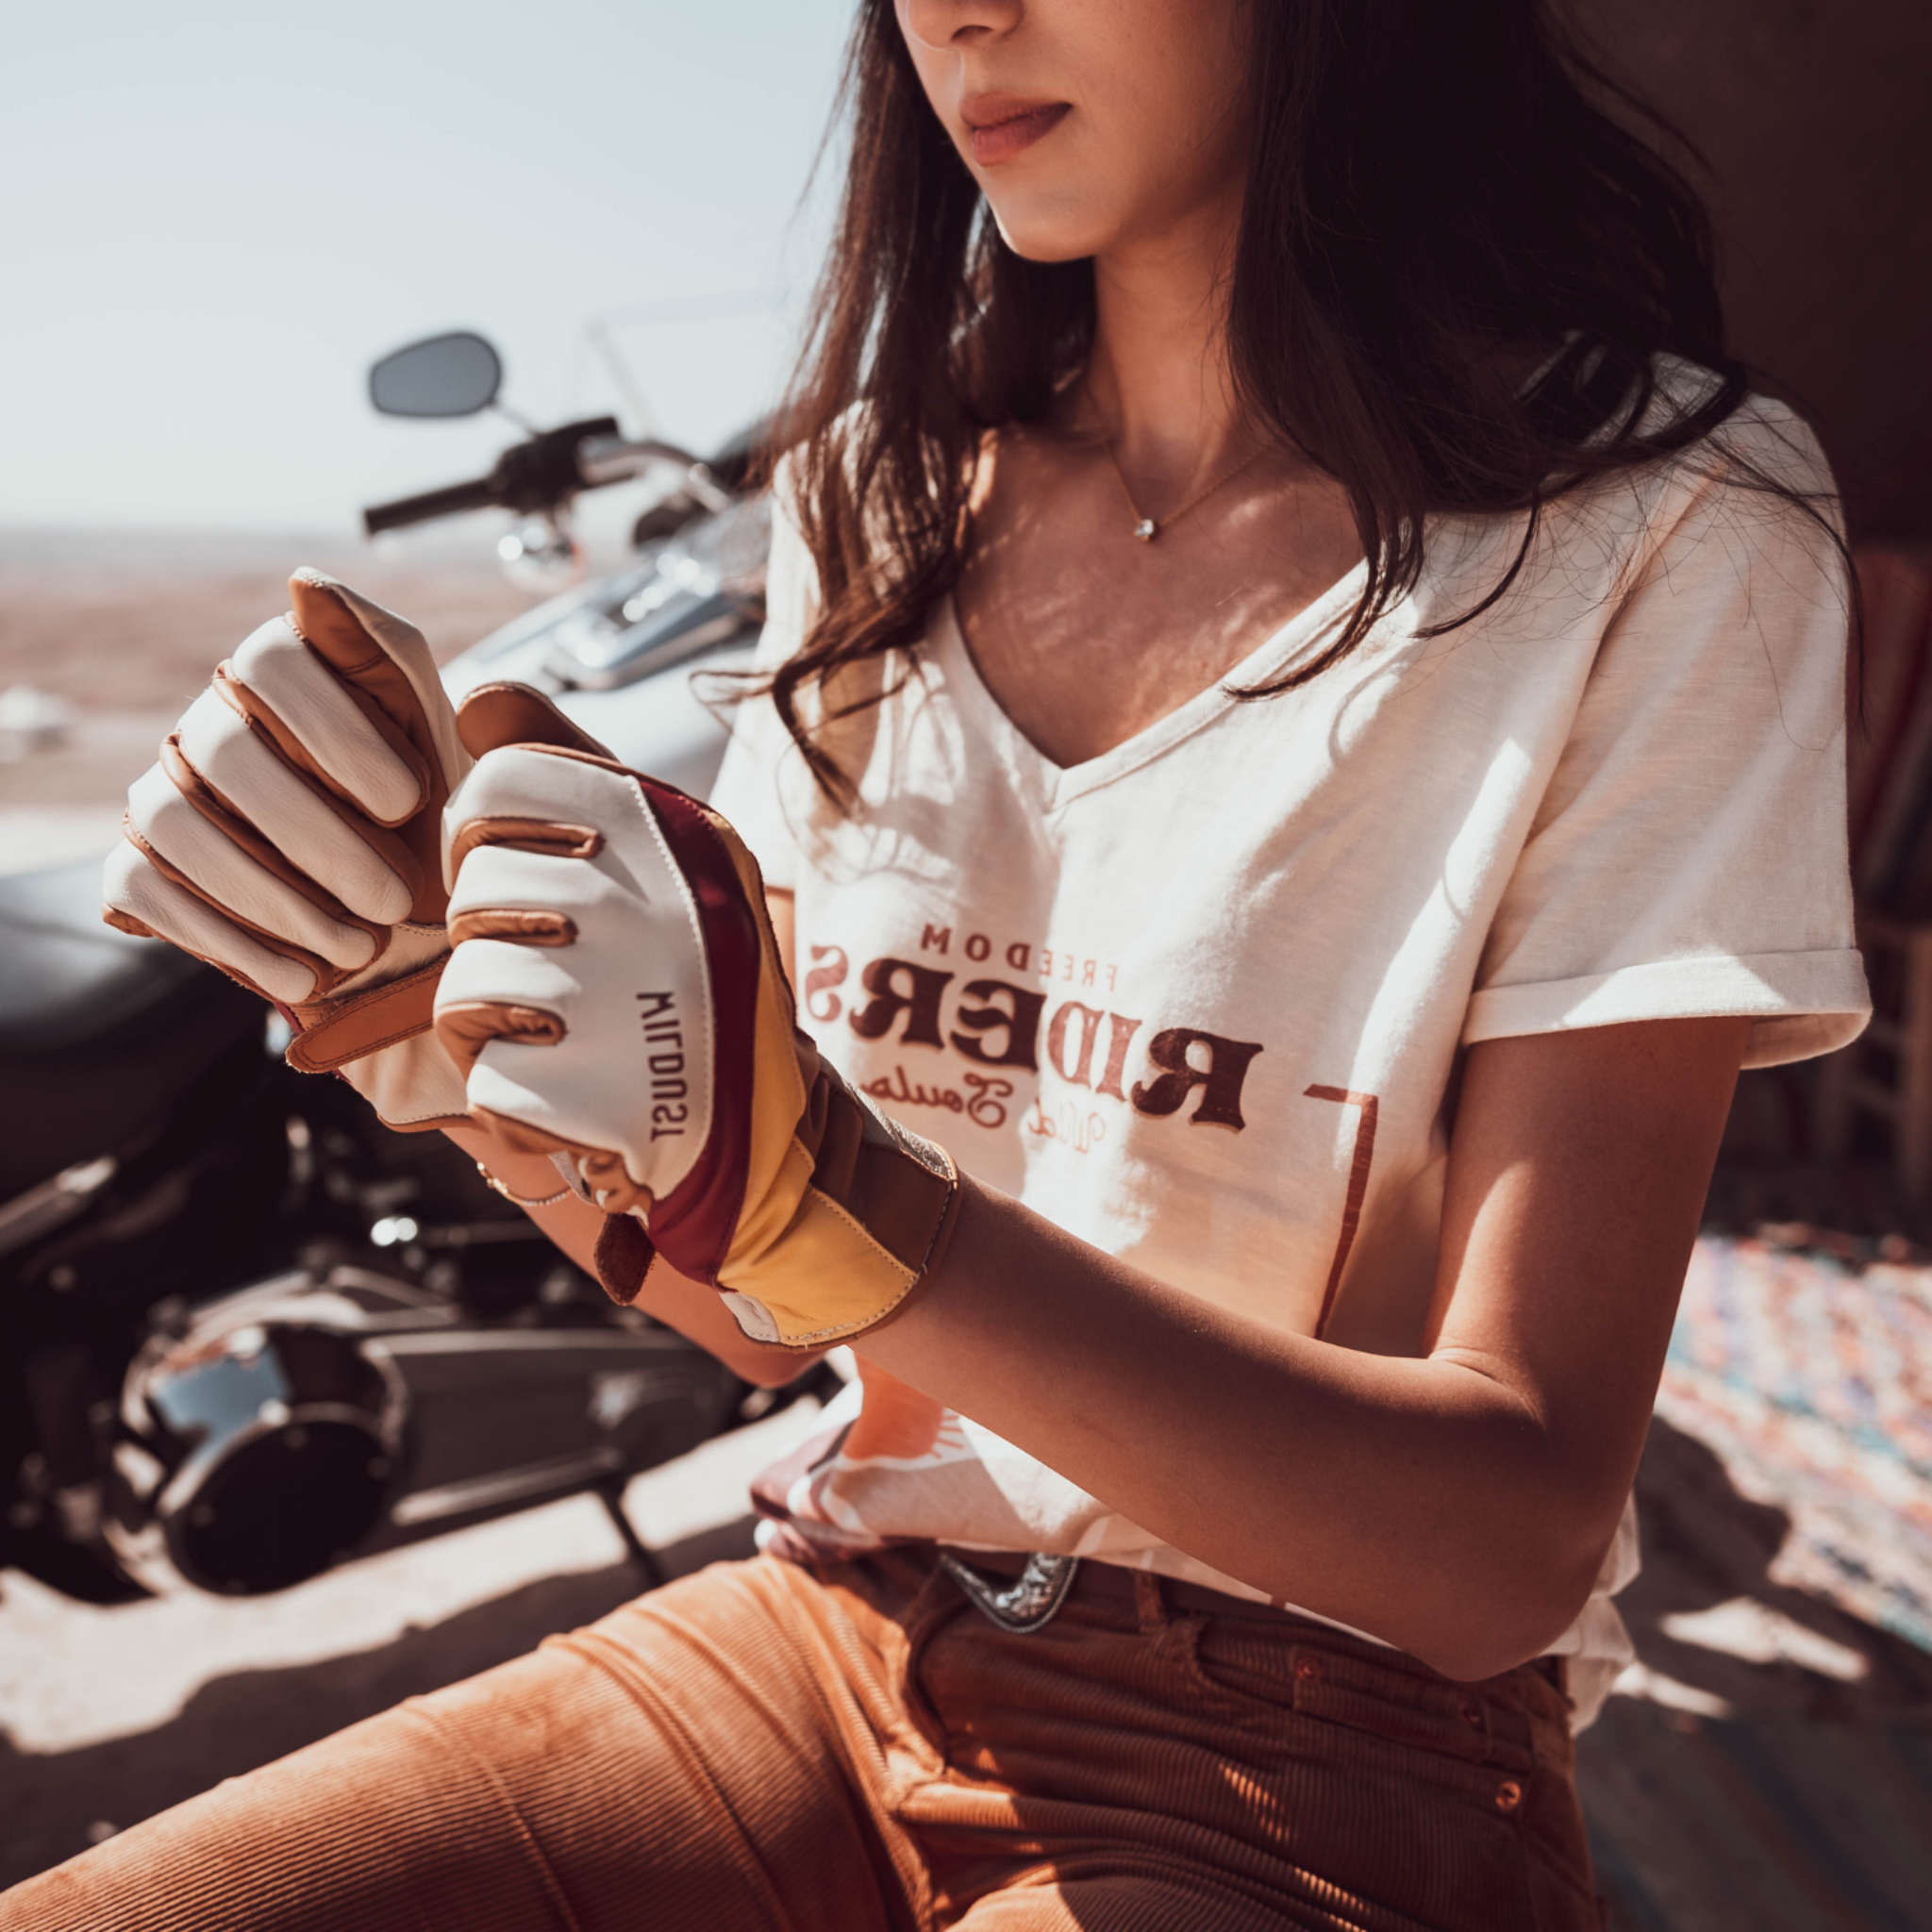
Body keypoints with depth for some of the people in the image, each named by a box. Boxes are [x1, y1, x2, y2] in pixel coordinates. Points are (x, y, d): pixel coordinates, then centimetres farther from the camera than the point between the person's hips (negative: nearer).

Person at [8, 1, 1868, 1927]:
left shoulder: (1655, 530, -11)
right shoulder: (879, 488, 5)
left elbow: (1511, 1543, -17)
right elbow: (762, 1312, 6)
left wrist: (821, 1189, -29)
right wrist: (441, 1000, -12)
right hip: (839, 1637, 4)